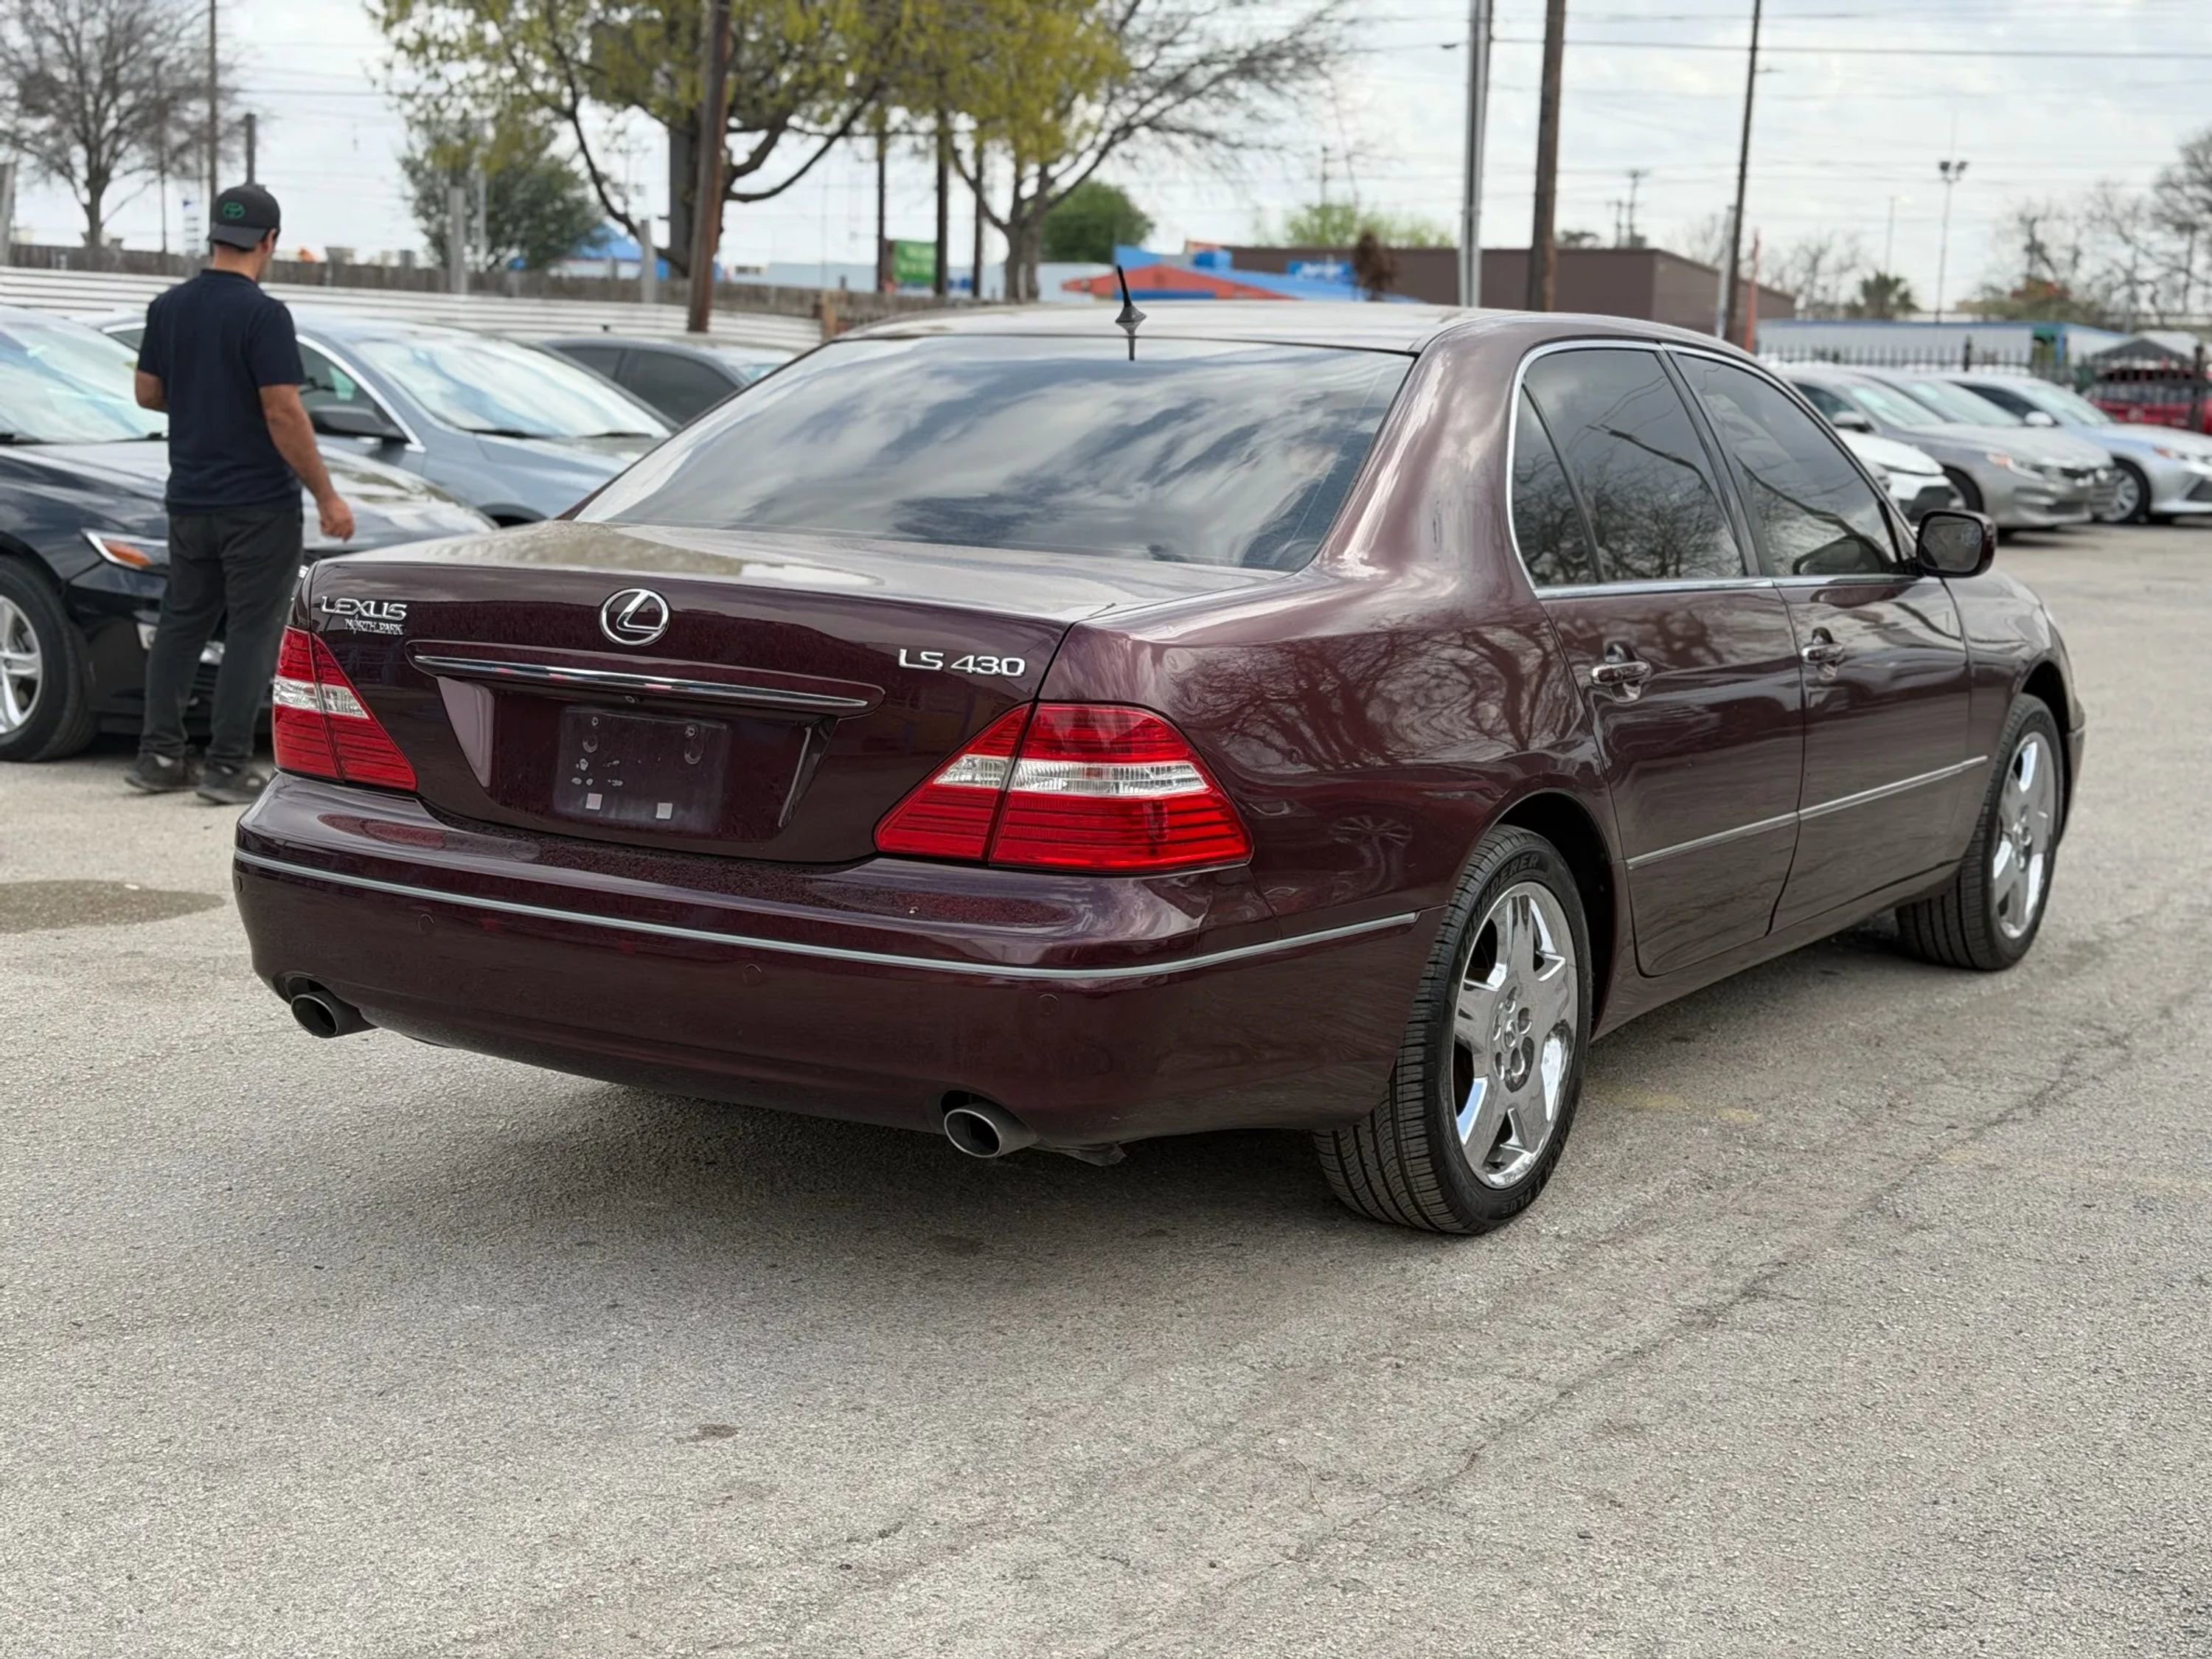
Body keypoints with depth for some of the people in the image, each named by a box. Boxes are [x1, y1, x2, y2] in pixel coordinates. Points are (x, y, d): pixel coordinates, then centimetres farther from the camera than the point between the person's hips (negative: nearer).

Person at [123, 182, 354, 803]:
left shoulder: (168, 308, 5)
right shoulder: (263, 315, -16)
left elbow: (148, 392, 12)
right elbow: (283, 413, -19)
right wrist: (327, 498, -13)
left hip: (189, 498, 7)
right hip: (258, 503, -6)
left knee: (182, 623, 15)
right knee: (252, 631, 1)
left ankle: (159, 754, 15)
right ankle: (228, 766, 0)